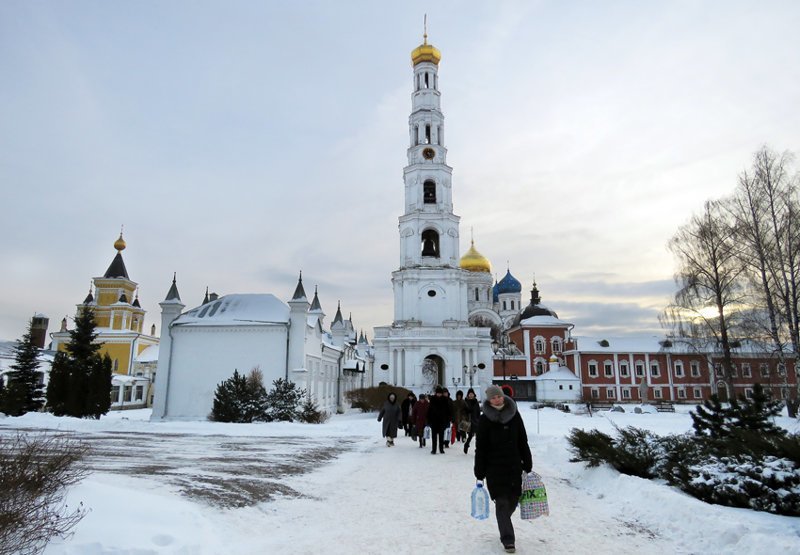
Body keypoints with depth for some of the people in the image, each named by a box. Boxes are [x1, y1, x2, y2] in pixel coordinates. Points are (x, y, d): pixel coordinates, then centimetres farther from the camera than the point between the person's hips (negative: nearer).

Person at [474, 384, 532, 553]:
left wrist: (528, 465, 7)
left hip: (514, 465, 3)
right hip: (494, 467, -3)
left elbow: (523, 442, 8)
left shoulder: (515, 415, 2)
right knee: (502, 502, -5)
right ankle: (507, 539, 5)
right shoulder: (485, 420, -6)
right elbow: (480, 448, -4)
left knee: (513, 499, 9)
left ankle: (503, 525, 37)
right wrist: (479, 473, -5)